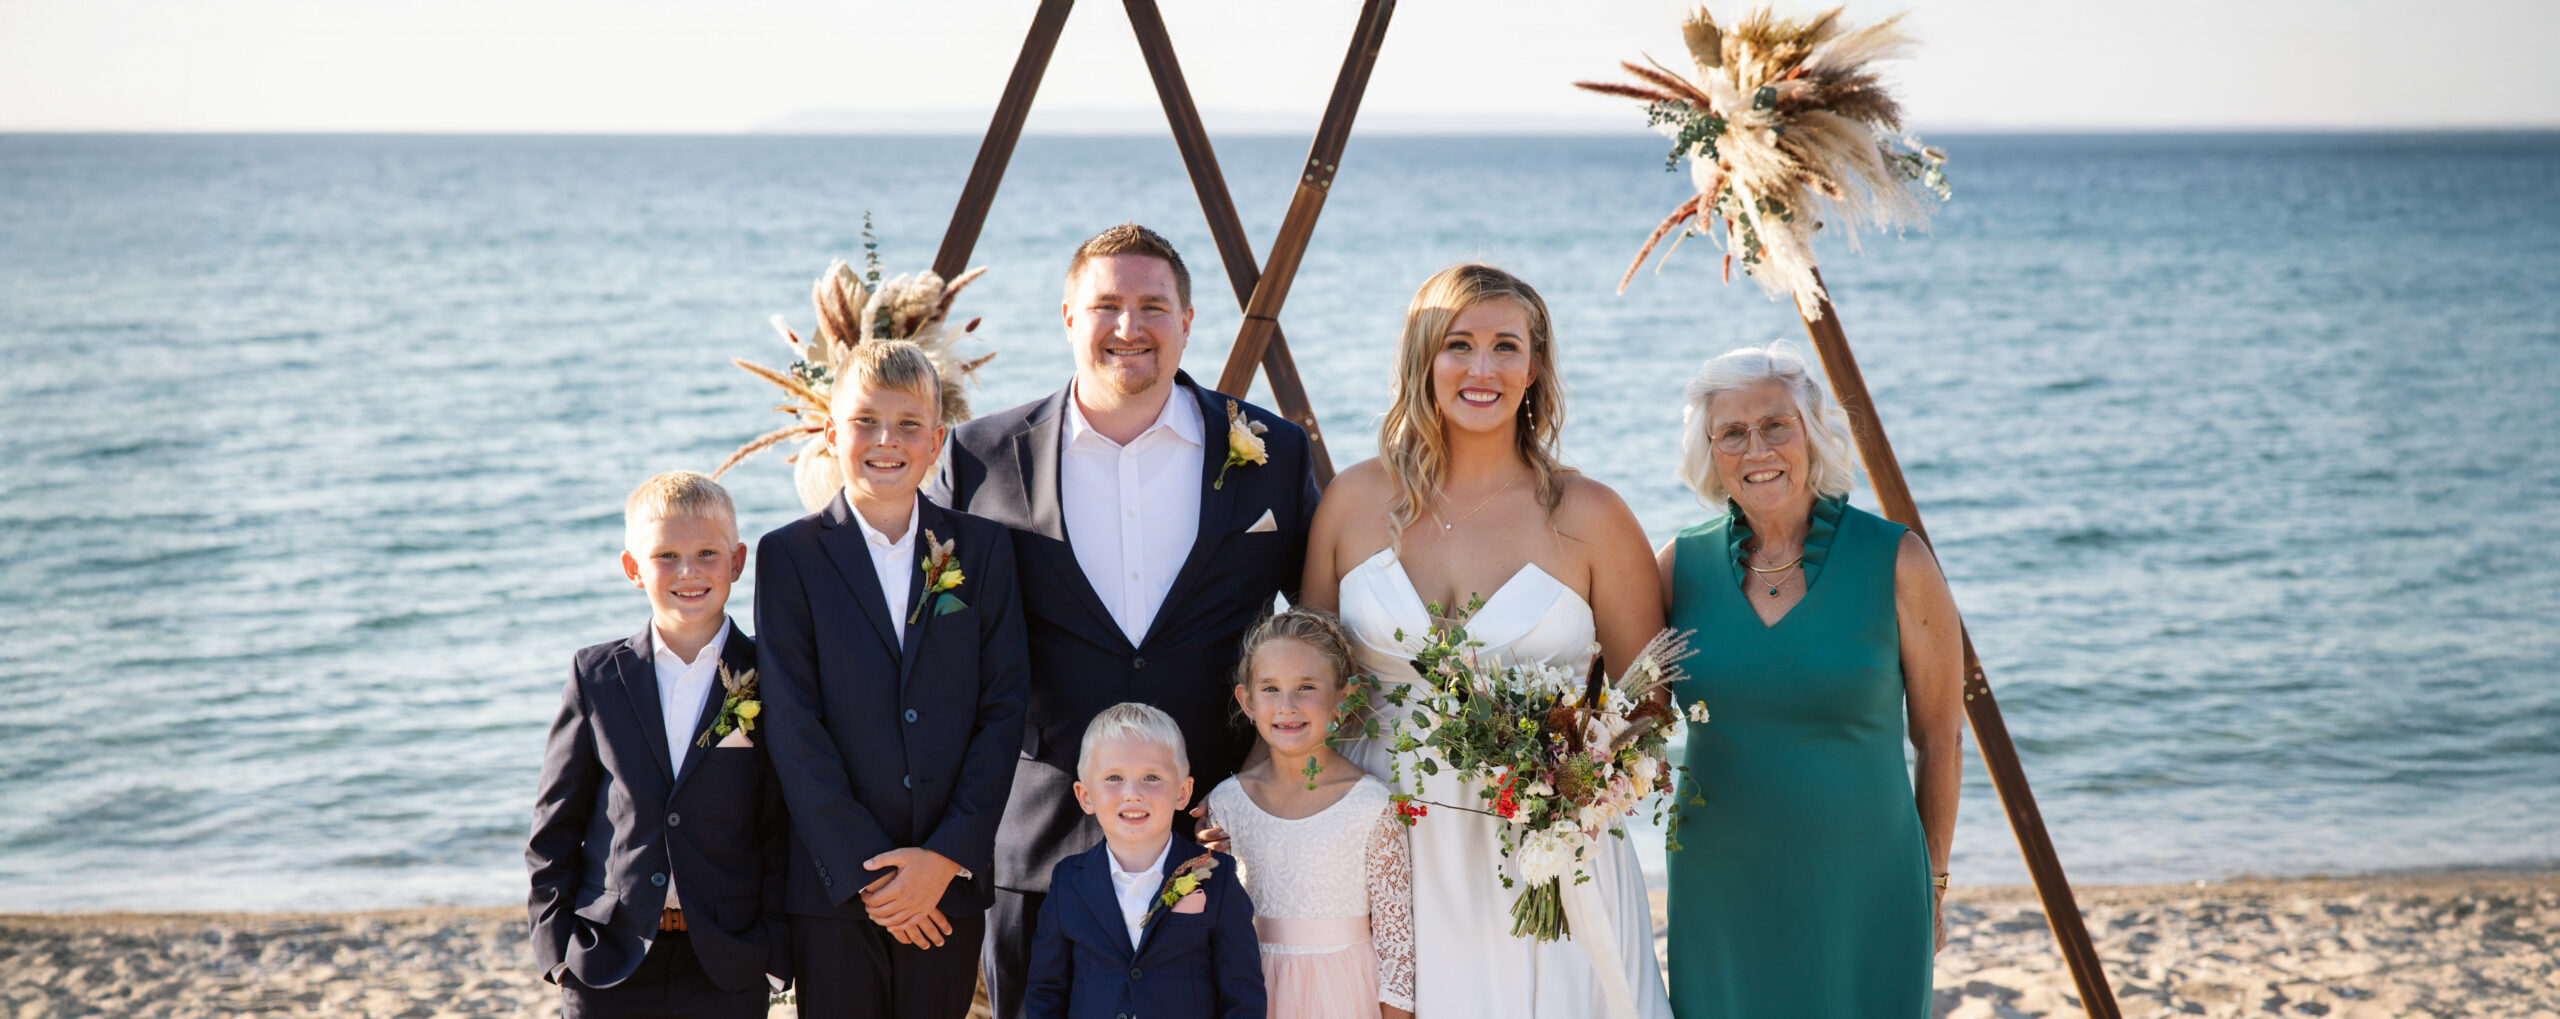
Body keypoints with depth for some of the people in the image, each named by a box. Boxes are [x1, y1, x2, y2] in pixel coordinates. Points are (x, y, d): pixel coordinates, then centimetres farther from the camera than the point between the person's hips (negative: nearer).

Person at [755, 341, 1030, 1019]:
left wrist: (946, 856, -9)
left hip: (949, 882, 1)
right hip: (832, 886, -1)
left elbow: (1003, 710, 1)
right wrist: (866, 869, -12)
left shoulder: (982, 549, 6)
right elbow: (794, 731, -5)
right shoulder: (789, 556, 1)